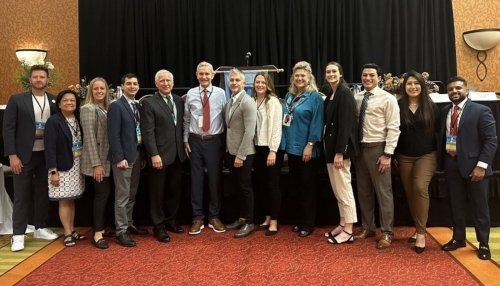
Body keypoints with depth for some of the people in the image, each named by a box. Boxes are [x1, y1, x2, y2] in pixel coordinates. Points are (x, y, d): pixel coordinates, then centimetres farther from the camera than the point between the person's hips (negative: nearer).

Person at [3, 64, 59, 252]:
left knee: (43, 193, 12)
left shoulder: (54, 101, 4)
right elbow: (8, 129, -6)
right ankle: (18, 235, 9)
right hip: (23, 156, -3)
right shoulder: (17, 100, -4)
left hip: (46, 155, 3)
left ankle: (40, 228, 25)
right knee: (21, 196, 2)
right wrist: (12, 155, -12)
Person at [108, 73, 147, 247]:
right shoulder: (116, 106, -9)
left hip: (137, 156, 7)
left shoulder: (138, 106, 12)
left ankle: (129, 224, 27)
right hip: (124, 157, -7)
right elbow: (113, 135, -15)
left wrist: (142, 156, 11)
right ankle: (121, 231, 6)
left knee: (132, 195, 15)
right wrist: (119, 158, -19)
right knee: (122, 196, -2)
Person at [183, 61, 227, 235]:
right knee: (196, 179, 6)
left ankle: (214, 217, 20)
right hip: (195, 141, 1)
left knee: (215, 179, 6)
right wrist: (185, 140, 4)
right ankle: (197, 218, 17)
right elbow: (186, 119, 7)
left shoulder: (220, 93, -2)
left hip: (214, 141, -1)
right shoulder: (190, 94, 2)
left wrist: (225, 141, 0)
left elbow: (225, 118, 0)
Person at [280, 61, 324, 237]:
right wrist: (284, 142, 9)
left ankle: (308, 224, 13)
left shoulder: (315, 97, -8)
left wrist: (310, 145, -18)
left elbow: (316, 123, -13)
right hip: (291, 147, 7)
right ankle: (300, 221, 25)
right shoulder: (289, 96, 11)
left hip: (306, 149, -6)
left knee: (308, 187, 2)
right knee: (297, 185, 14)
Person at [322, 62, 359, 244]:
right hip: (331, 146, 9)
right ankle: (342, 224, 23)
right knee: (337, 189, 14)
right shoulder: (331, 94, 15)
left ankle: (348, 231, 3)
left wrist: (340, 152, -22)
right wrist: (330, 148, 11)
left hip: (341, 148, -9)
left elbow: (345, 124, -19)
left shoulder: (344, 93, -12)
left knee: (343, 188, -4)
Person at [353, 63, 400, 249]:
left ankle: (387, 232, 13)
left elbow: (393, 128, -10)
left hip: (377, 149, -5)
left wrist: (387, 154, -15)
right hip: (360, 148, 5)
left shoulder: (387, 99, -6)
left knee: (383, 192, 2)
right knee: (363, 191, 13)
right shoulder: (356, 98, 8)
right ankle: (367, 227, 28)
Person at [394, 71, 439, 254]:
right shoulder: (399, 106, 0)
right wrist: (393, 155, 3)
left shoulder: (430, 106, -1)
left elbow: (438, 131, 2)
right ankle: (418, 229, 21)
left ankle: (421, 233, -7)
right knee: (410, 193, 6)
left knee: (420, 188, -18)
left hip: (426, 155, -2)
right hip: (404, 157, 2)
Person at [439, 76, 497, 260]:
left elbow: (491, 141, -11)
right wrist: (442, 161, 3)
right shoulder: (445, 112, 9)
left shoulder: (481, 111, -8)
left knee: (479, 207, 7)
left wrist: (481, 165, -18)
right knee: (456, 205, 13)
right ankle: (458, 238, 28)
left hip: (473, 165, -5)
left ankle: (483, 244, 21)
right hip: (451, 165, 5)